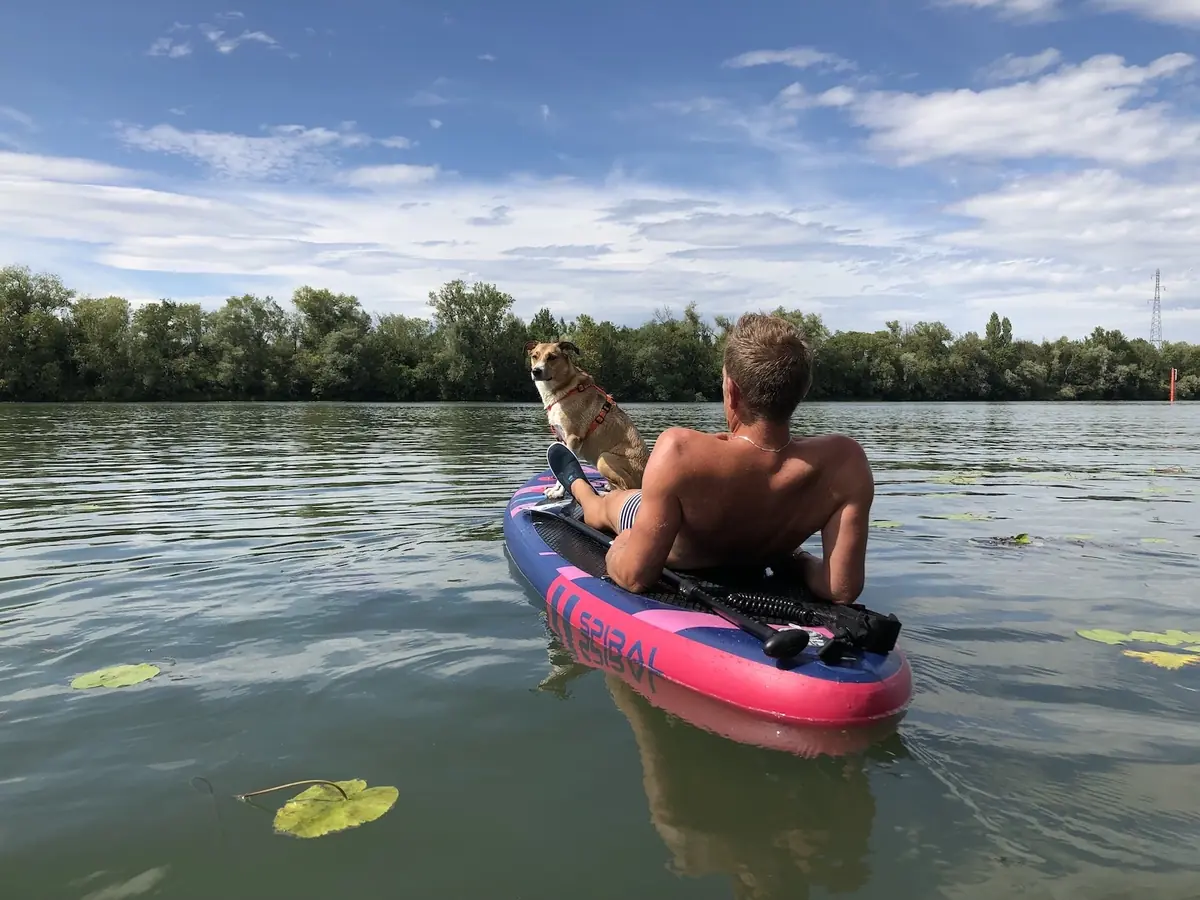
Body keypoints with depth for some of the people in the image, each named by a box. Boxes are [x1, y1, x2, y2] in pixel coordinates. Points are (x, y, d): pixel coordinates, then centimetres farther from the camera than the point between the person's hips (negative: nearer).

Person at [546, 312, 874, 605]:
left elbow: (635, 577, -36)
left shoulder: (680, 453, -45)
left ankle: (577, 485, 67)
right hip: (749, 574, 3)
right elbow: (842, 590, -32)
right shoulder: (845, 462, -36)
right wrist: (794, 556, -12)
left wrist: (618, 548, -13)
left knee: (606, 503, 32)